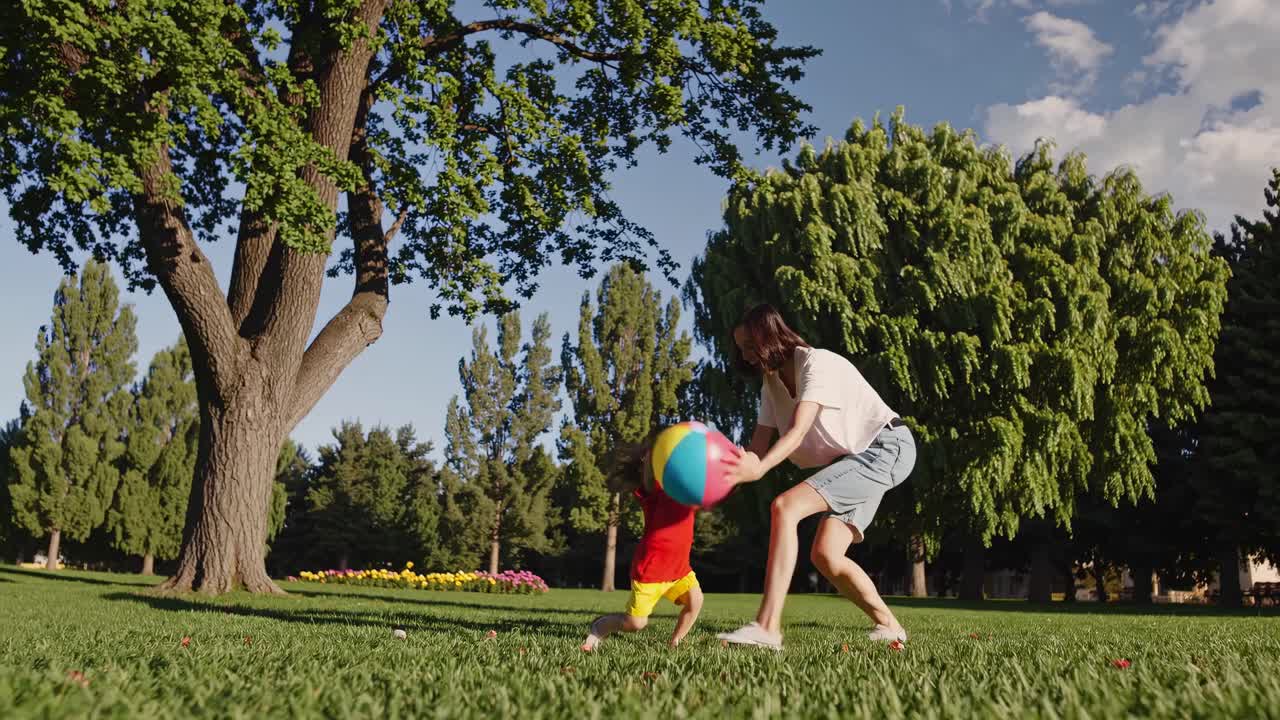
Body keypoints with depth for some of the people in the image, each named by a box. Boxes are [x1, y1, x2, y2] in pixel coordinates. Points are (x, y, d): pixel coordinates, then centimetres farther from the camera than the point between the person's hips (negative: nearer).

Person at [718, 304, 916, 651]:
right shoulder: (771, 382, 7)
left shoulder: (817, 363, -18)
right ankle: (889, 626, 15)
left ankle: (768, 627, -32)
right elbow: (758, 447, 0)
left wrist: (760, 468, -49)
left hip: (886, 449, -9)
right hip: (855, 459, 9)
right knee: (825, 555, -4)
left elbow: (797, 432, -32)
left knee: (785, 506, -25)